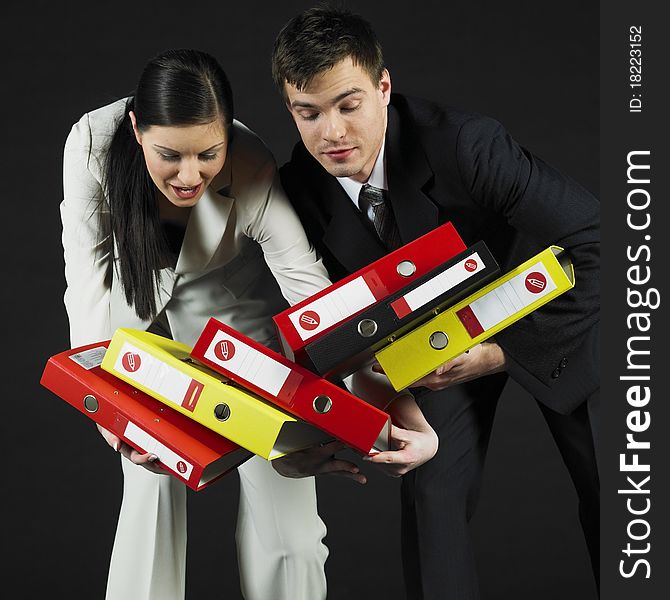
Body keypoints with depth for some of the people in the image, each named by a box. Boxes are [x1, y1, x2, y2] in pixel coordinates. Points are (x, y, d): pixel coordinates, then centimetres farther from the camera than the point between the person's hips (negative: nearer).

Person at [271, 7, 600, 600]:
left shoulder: (464, 143, -35)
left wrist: (505, 351, -33)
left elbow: (593, 240, -32)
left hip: (551, 320, -2)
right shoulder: (302, 187, -19)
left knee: (603, 482, 5)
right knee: (433, 487, -8)